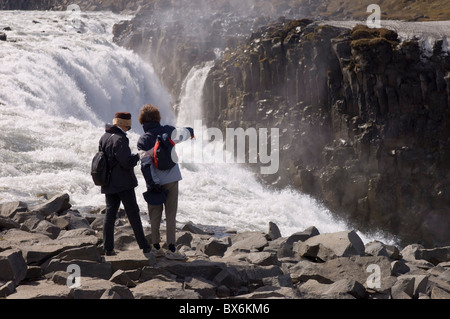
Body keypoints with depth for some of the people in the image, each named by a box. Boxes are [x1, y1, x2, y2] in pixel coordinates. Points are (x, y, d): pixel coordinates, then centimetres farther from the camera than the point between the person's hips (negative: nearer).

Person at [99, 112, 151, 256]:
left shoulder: (104, 137, 10)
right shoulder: (119, 139, -18)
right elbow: (127, 163, -22)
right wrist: (138, 155, -4)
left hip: (109, 184, 7)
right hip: (123, 183, -7)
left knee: (110, 213, 7)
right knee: (133, 213, 0)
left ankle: (108, 248, 4)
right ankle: (144, 245, 5)